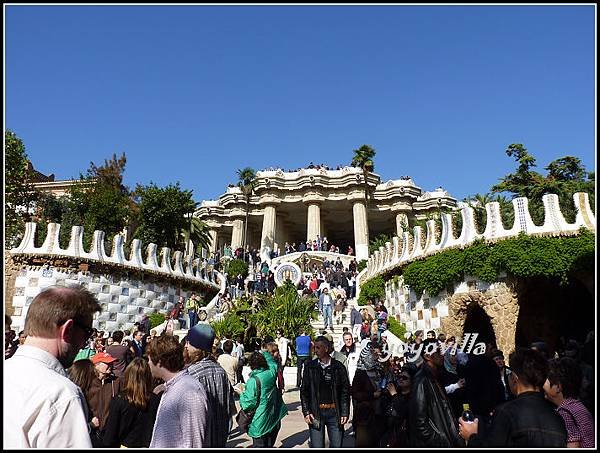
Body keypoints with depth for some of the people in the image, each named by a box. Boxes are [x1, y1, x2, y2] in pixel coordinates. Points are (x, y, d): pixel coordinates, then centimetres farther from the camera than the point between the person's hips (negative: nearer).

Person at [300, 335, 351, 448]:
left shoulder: (339, 367, 0)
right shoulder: (310, 367, 2)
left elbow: (345, 391, 3)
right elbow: (304, 391, 5)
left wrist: (345, 413, -2)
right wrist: (306, 412, -3)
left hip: (334, 412, 0)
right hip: (316, 412, 0)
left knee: (336, 445, 7)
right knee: (316, 446, 3)